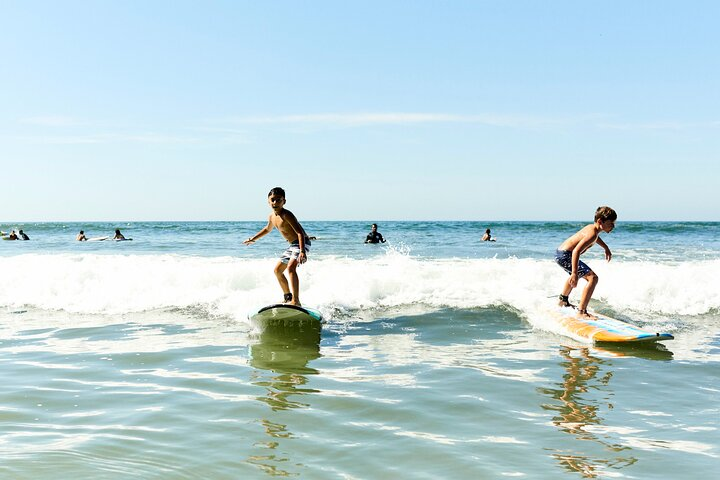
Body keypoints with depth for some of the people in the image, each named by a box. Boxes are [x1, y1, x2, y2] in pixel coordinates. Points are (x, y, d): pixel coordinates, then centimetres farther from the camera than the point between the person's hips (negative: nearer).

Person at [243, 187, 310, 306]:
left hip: (302, 243, -10)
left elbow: (300, 233, -31)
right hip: (292, 245, 10)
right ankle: (288, 297, 32)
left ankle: (296, 300, -35)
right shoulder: (272, 217, 5)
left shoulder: (286, 215, -22)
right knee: (277, 270, 17)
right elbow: (268, 229, 30)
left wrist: (302, 252, -43)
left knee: (291, 267, -30)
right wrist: (253, 238, 34)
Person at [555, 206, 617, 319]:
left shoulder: (591, 227, 7)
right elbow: (576, 251, -35)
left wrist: (606, 248, 43)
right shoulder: (592, 234, -23)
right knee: (592, 278, -19)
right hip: (565, 255, -11)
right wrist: (574, 274, -39)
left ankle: (563, 301, 62)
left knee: (575, 273, 39)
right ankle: (581, 311, -19)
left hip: (560, 253, 11)